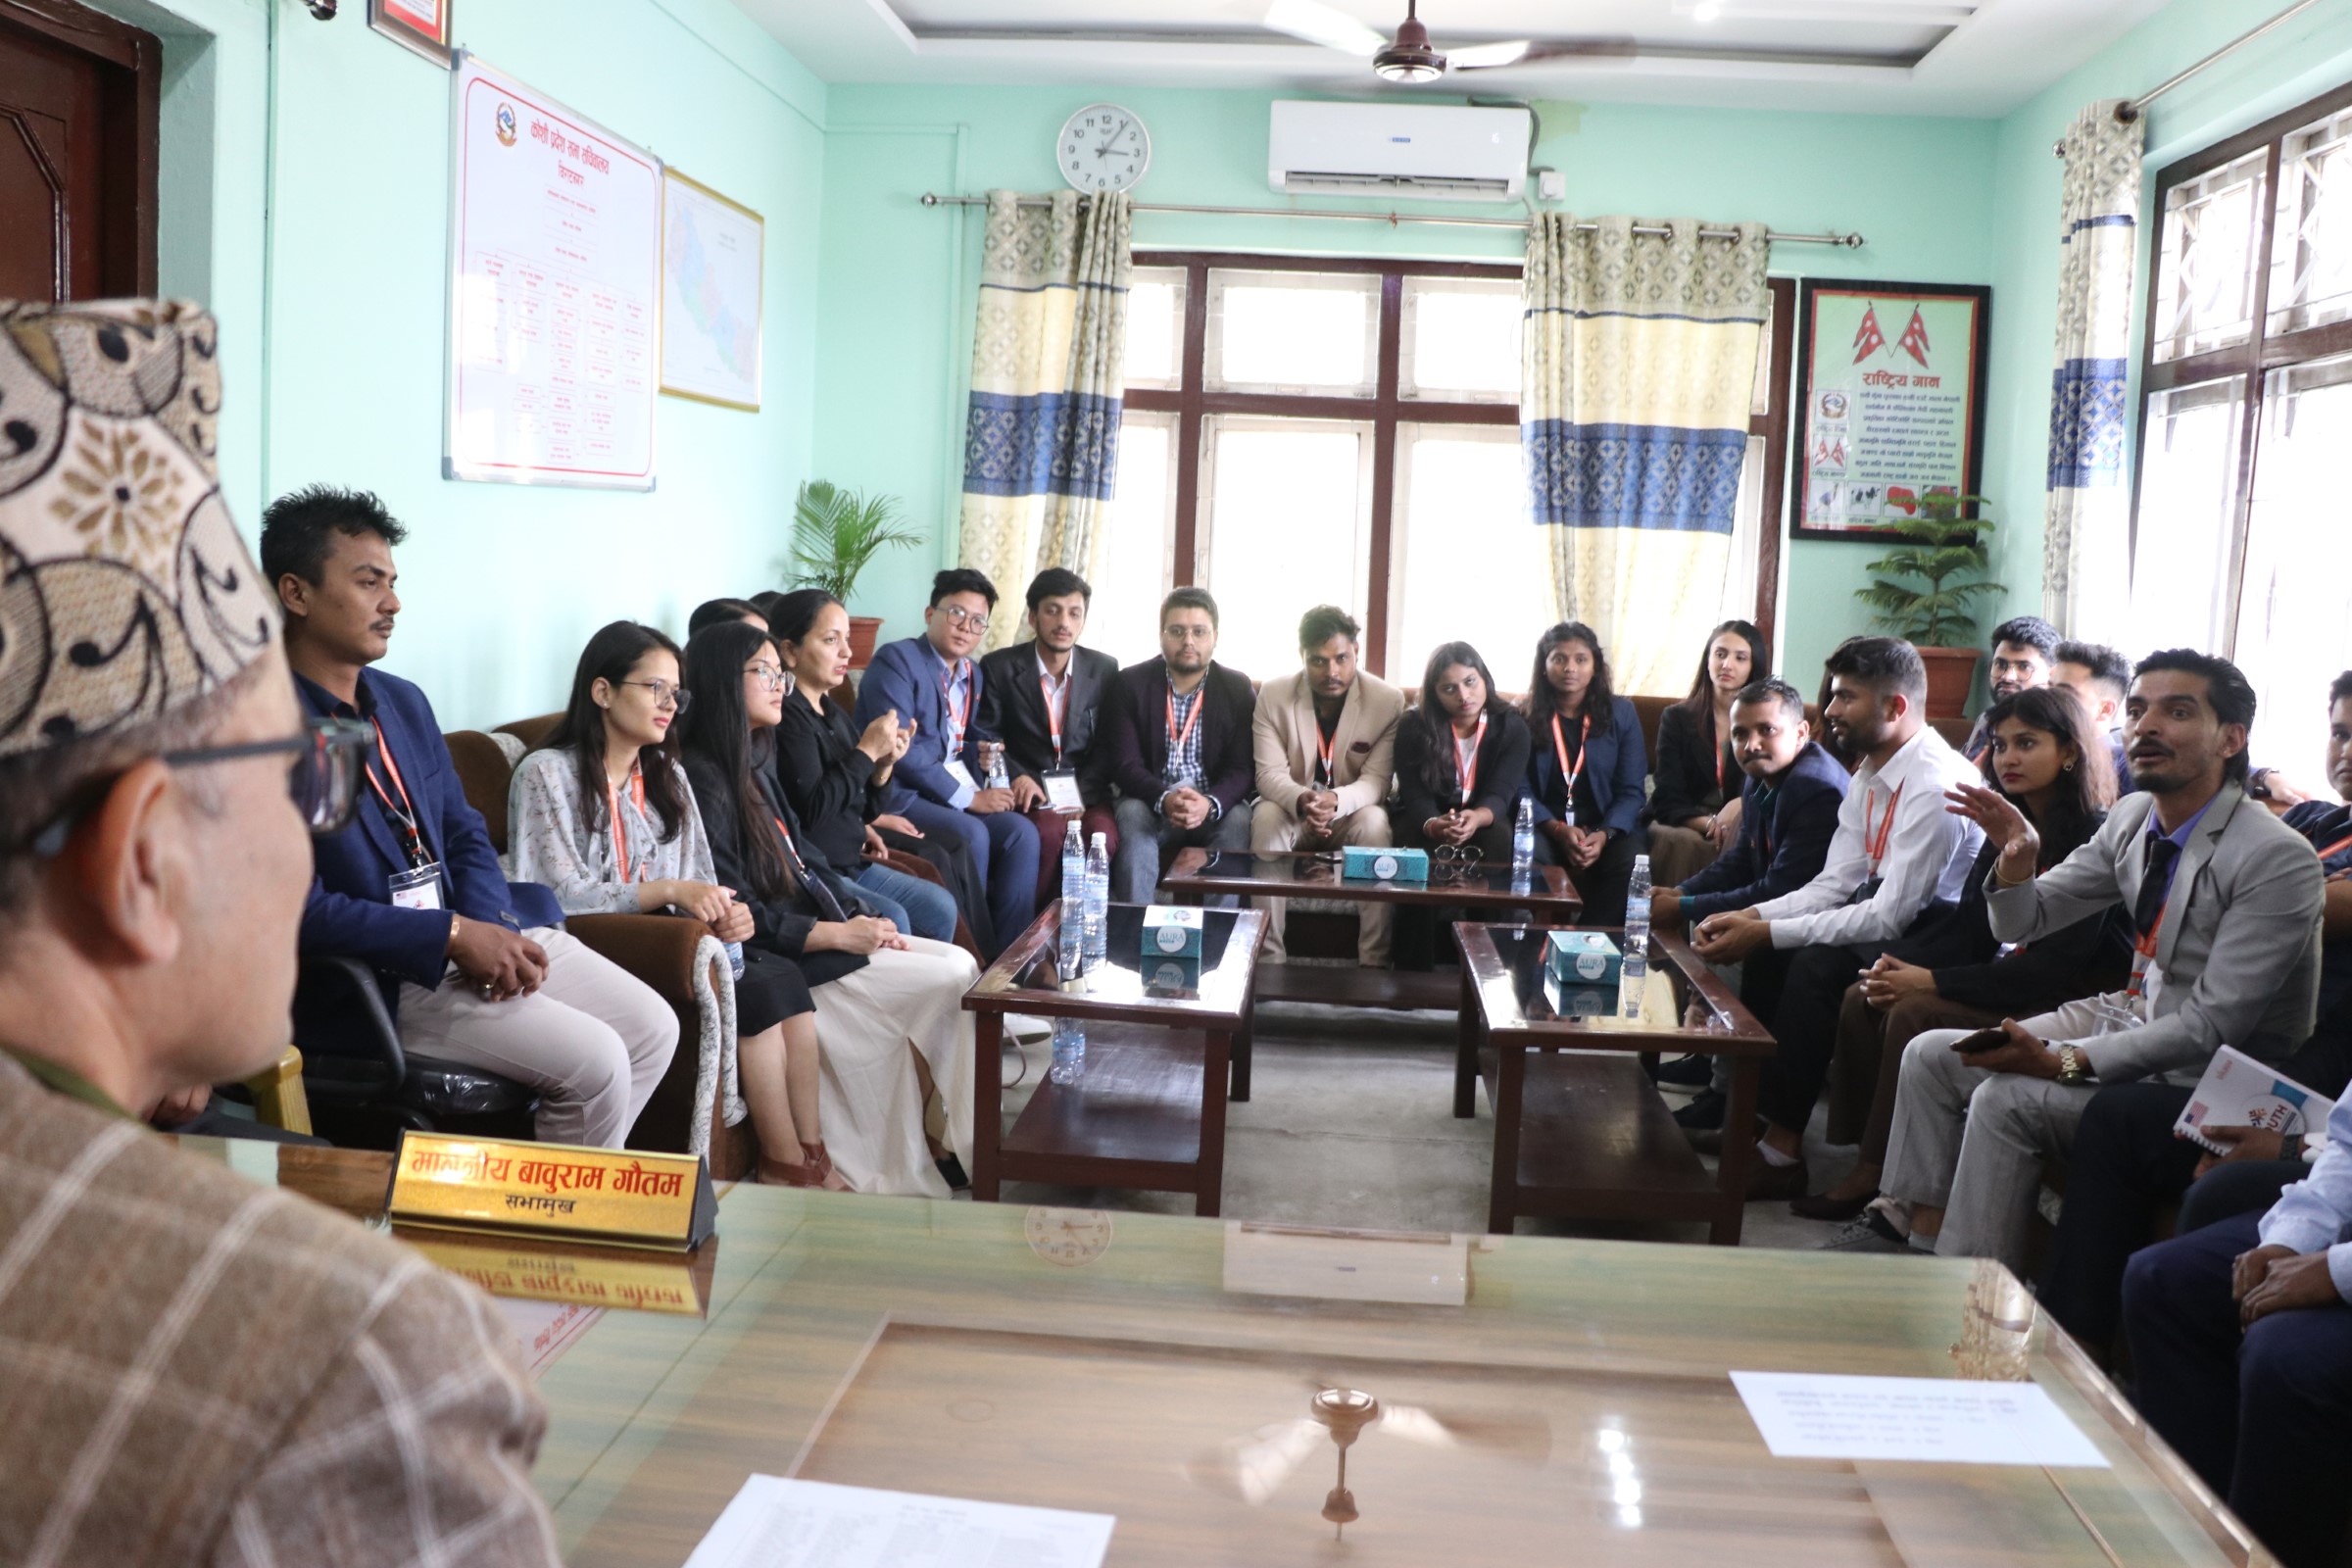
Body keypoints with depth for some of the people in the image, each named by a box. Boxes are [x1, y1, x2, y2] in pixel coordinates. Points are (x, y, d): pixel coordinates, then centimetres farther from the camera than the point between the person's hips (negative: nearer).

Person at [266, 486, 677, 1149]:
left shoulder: (404, 702, 13)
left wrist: (492, 926, -6)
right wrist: (452, 936, -20)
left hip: (482, 929, 9)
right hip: (381, 973, -8)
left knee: (654, 1028, 0)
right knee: (594, 1061, -20)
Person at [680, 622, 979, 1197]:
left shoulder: (756, 765, 16)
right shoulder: (702, 779, -15)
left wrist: (861, 916, 0)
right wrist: (839, 935, -18)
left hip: (819, 933, 9)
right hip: (777, 957, -9)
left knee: (960, 966, -4)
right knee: (952, 979, -13)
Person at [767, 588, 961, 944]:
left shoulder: (834, 712, 11)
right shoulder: (786, 716, -15)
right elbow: (812, 808, -23)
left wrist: (884, 764, -5)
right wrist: (867, 751, -17)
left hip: (850, 861, 9)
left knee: (939, 907, 5)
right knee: (891, 921, -24)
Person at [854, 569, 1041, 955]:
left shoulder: (974, 675, 17)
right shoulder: (896, 660, -8)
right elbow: (899, 749, -18)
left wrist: (981, 755, -2)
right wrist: (968, 798, -18)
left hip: (958, 790, 7)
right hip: (898, 794, -7)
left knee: (1022, 831, -16)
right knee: (971, 833, -30)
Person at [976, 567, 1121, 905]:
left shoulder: (1104, 670, 8)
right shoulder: (999, 667, 3)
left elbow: (1107, 748, 6)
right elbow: (987, 737, 4)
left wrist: (1080, 796, -10)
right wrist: (1017, 777, -15)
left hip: (1085, 793, 2)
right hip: (1028, 790, -2)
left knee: (1103, 836, -31)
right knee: (1049, 832, -34)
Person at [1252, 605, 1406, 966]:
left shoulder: (1388, 700, -13)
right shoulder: (1273, 696, -10)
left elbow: (1376, 780, -17)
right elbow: (1270, 773, -16)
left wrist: (1335, 800, -40)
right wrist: (1301, 801, -40)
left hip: (1352, 812, 0)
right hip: (1292, 808, 1)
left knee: (1375, 823, -34)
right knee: (1266, 817, -32)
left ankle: (1374, 962, -29)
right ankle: (1268, 960, -28)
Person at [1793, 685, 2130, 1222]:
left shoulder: (2095, 839, -17)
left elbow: (2056, 963, -22)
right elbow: (1970, 925, 8)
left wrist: (1931, 981, -22)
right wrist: (1900, 964, -11)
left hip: (2072, 1001, -9)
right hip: (2015, 981, 9)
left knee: (1913, 1013, -25)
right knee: (1862, 998, -8)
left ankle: (1875, 1175, -14)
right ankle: (1865, 1161, -8)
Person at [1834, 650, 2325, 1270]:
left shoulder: (2278, 859, -23)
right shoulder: (2133, 818, 0)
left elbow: (2211, 1027, -25)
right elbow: (2024, 924, 7)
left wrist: (2064, 1061, -29)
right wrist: (2017, 858, -15)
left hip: (2206, 1077, -8)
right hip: (2130, 1014, 8)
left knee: (2007, 1099, -25)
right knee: (1931, 1056, 0)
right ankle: (1912, 1225, 9)